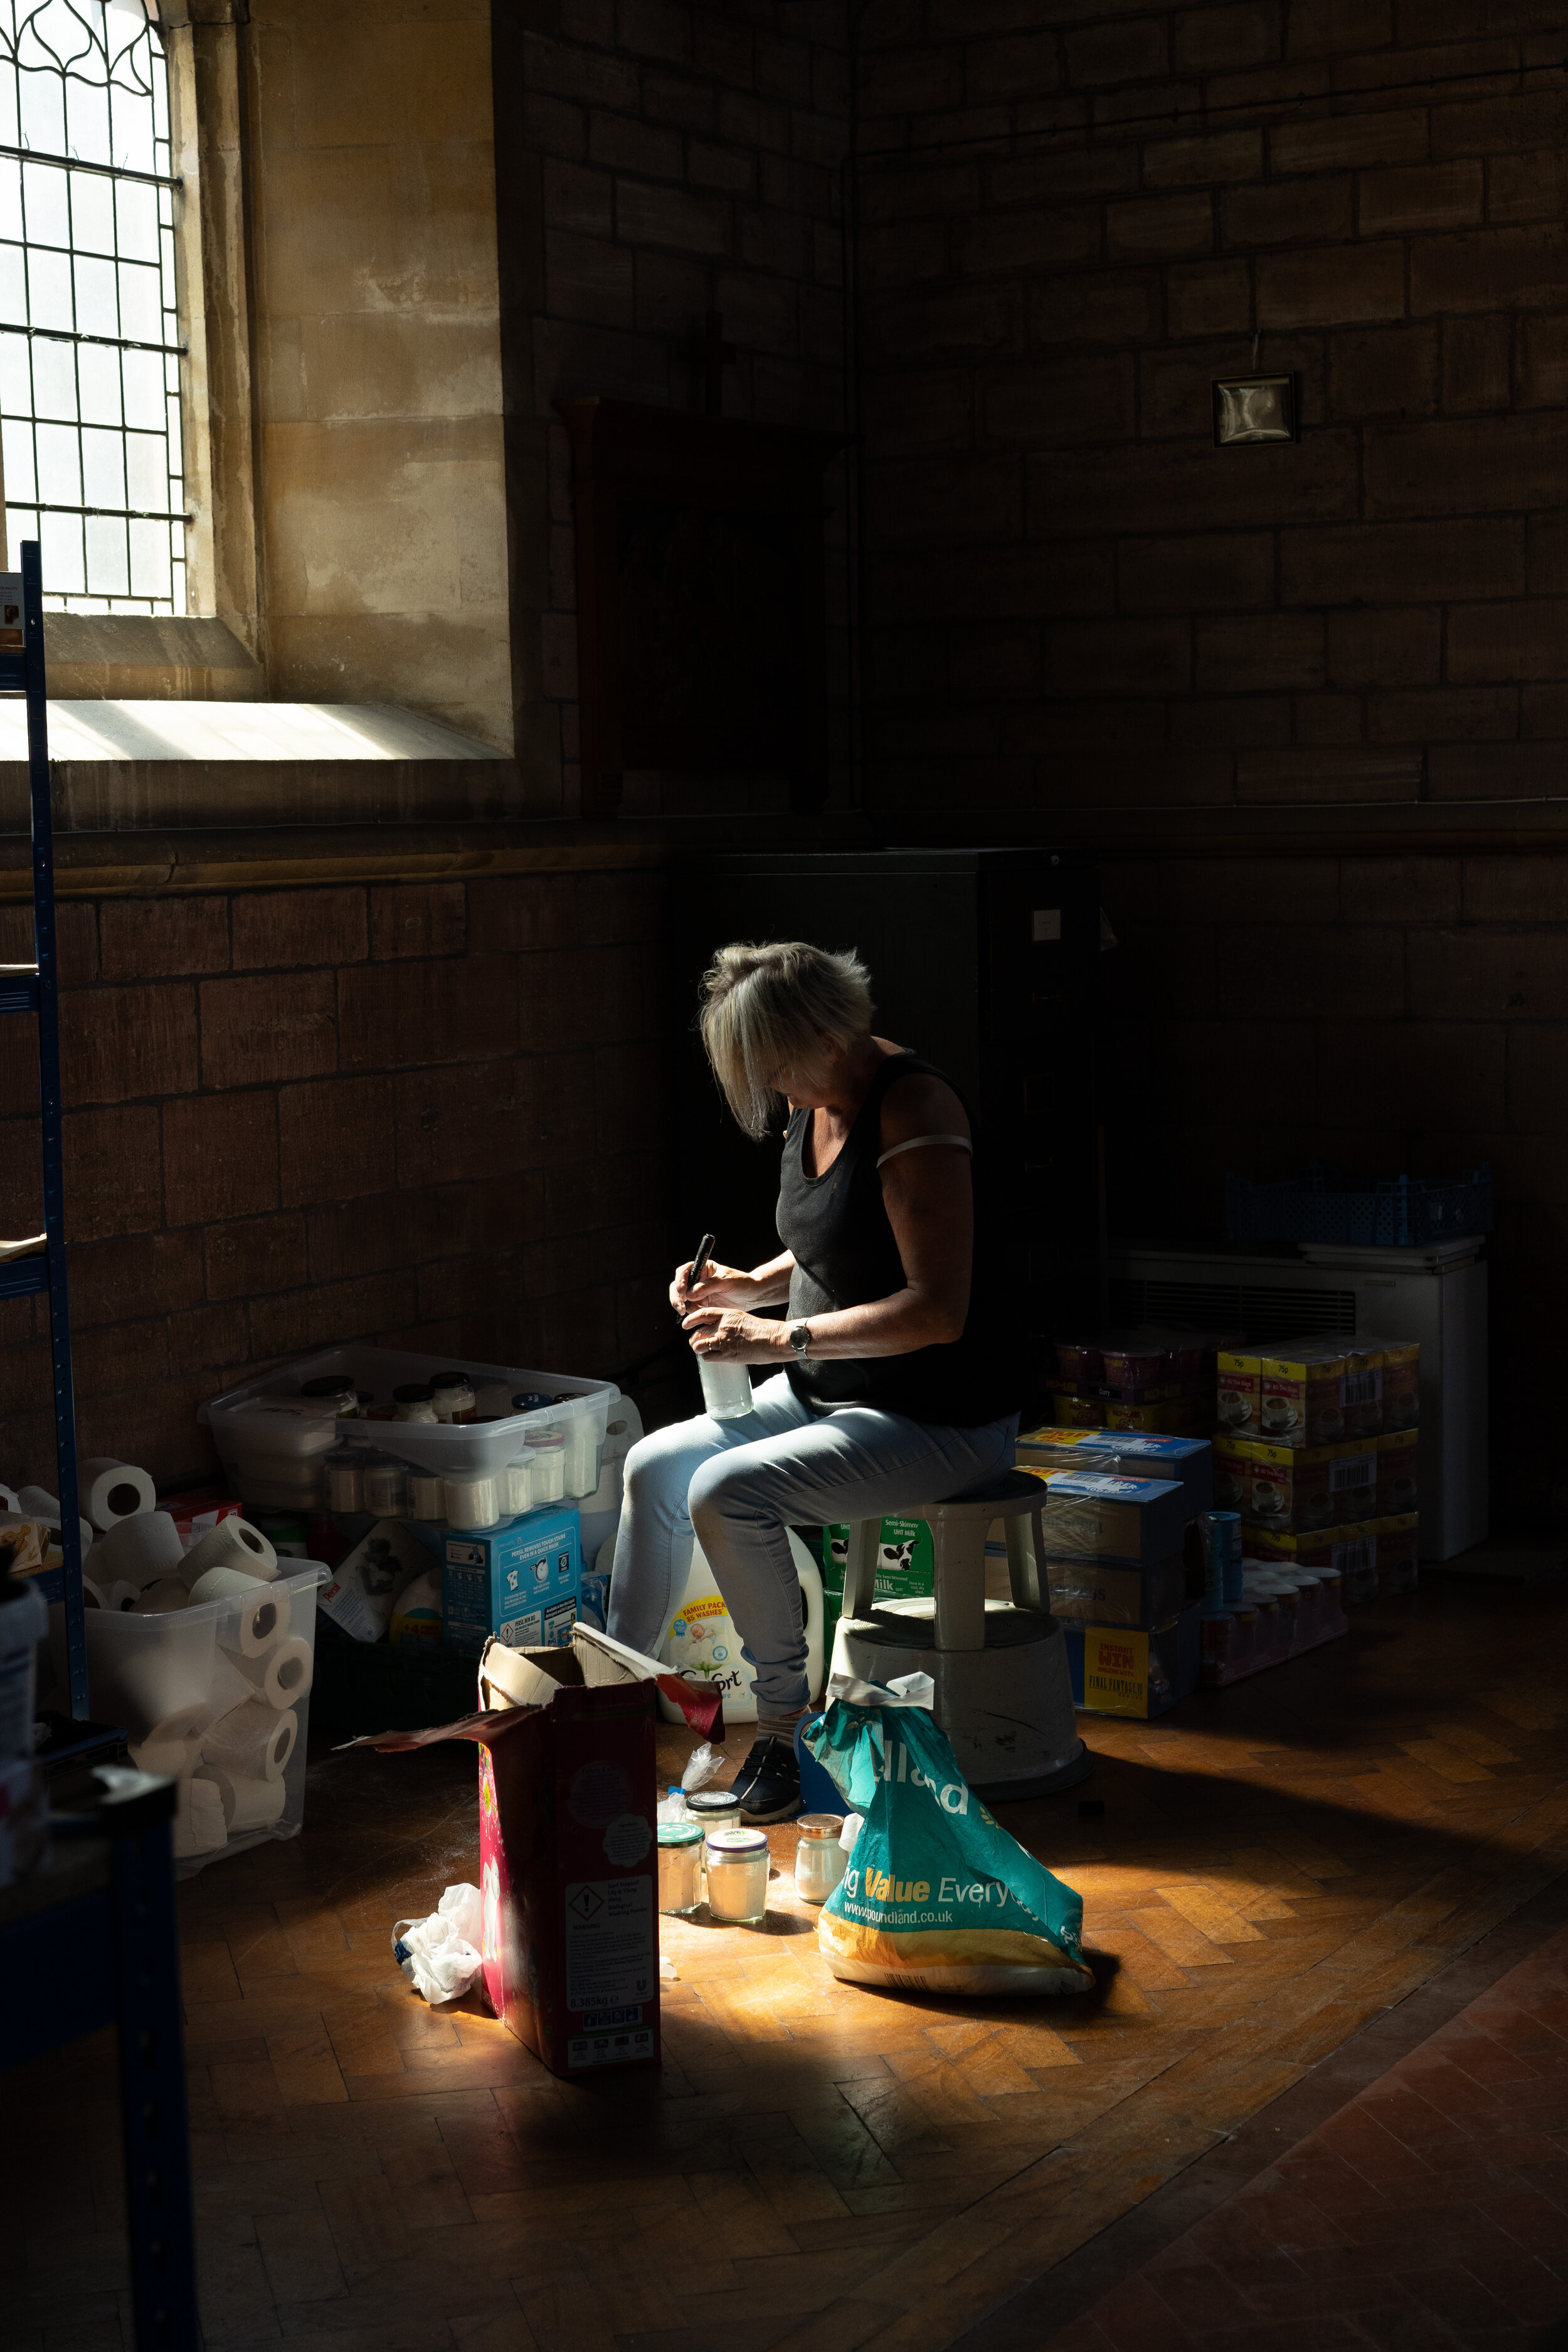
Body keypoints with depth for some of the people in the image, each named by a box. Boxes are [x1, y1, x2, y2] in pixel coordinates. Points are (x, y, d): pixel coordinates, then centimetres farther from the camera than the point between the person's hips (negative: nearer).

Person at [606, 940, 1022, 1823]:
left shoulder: (912, 1107, -23)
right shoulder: (813, 1103, 4)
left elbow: (938, 1310, -28)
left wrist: (783, 1338, -26)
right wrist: (750, 1288, 3)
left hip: (941, 1418, -9)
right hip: (827, 1392, 9)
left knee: (727, 1493, -23)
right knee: (654, 1466, 2)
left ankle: (788, 1730, -8)